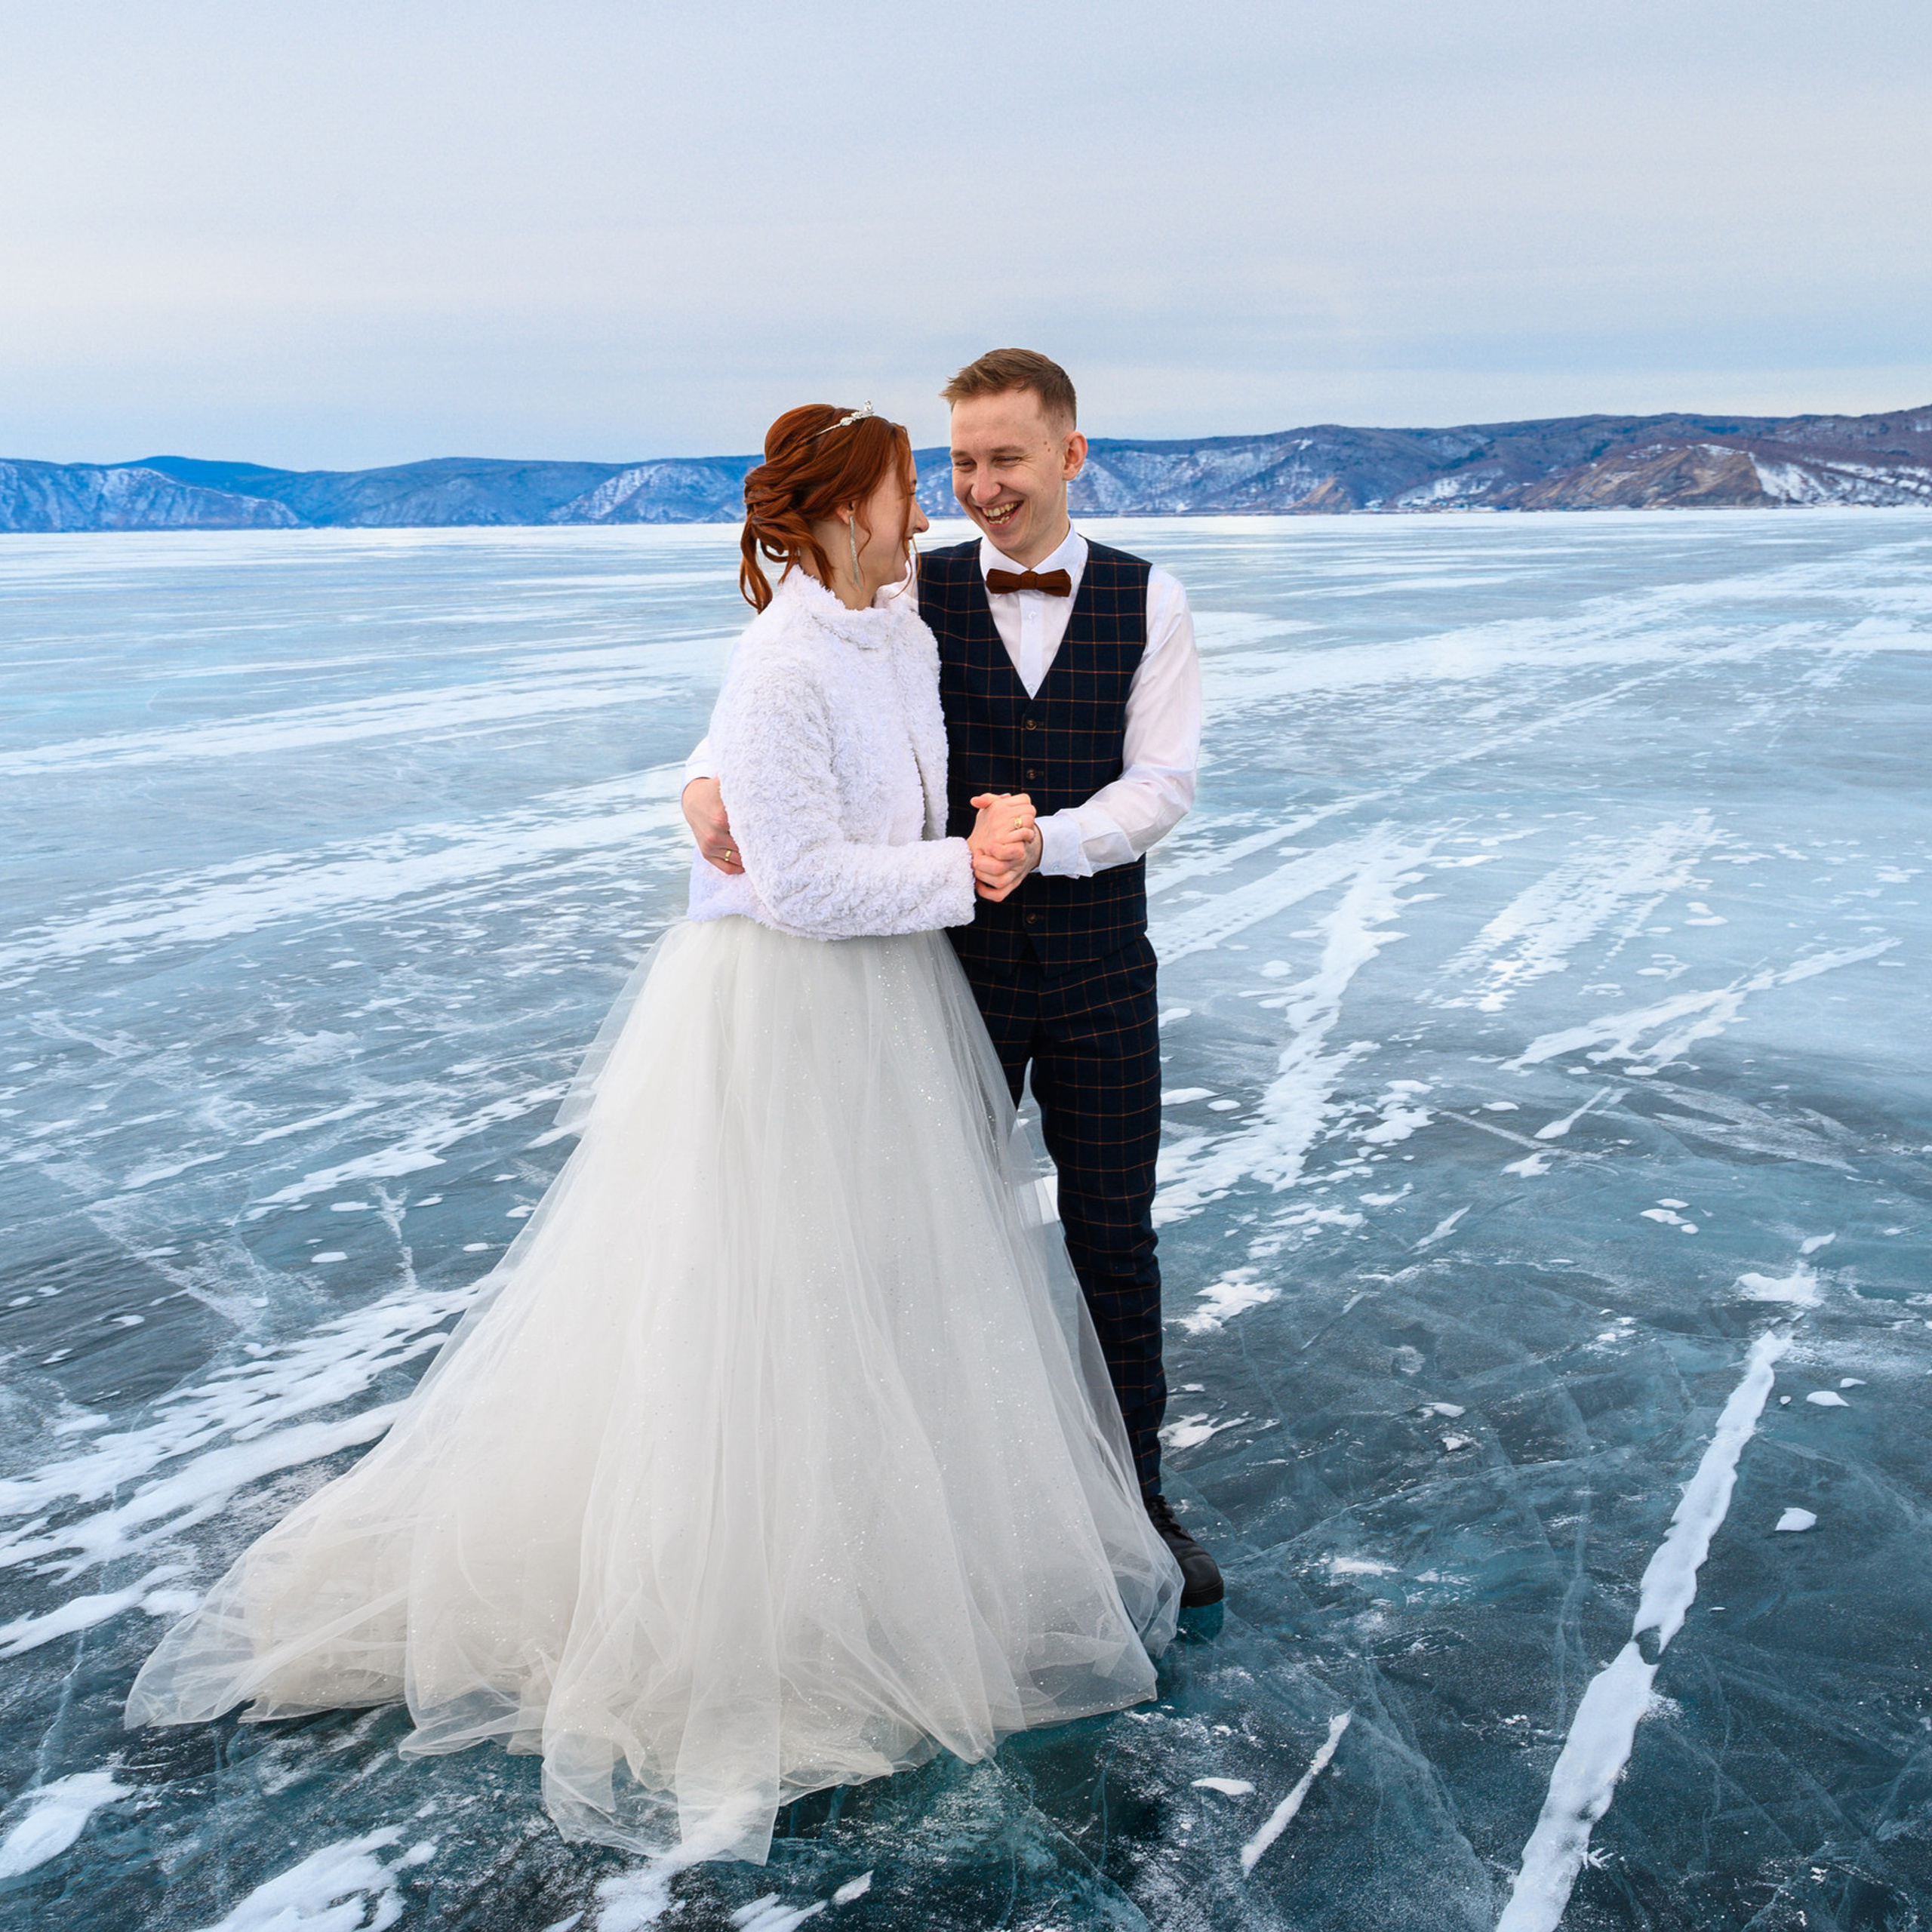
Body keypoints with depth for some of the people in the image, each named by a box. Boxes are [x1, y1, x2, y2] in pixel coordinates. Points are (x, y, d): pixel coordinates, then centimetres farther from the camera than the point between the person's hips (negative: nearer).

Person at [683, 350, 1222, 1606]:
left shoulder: (1147, 602, 0)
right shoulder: (912, 596, -1)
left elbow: (1163, 783, -8)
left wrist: (1043, 842, -24)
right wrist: (710, 778, -28)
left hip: (1099, 966, 0)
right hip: (955, 962, 0)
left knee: (1115, 1240, 11)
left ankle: (1138, 1497, 29)